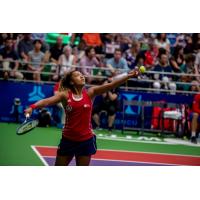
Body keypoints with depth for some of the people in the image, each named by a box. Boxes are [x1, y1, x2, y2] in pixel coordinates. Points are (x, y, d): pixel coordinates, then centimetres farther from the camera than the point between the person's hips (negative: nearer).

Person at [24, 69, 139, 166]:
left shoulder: (90, 93, -3)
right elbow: (47, 101, -18)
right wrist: (32, 107, -37)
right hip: (68, 139, 0)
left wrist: (129, 76, -24)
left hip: (86, 140, 0)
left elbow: (111, 85, -13)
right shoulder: (65, 95, -5)